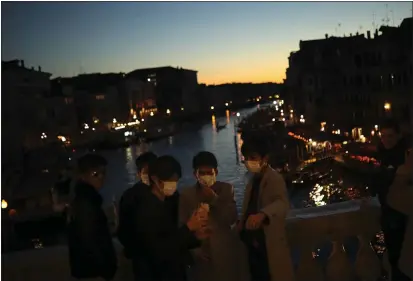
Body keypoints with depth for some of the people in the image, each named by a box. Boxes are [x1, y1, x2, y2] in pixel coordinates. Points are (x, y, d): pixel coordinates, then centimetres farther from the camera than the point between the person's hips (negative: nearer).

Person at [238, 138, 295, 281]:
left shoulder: (275, 179, -16)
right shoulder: (253, 180, 12)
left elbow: (283, 203, -35)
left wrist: (262, 214, -53)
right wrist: (241, 224, 1)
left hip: (270, 246, -8)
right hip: (253, 243, 8)